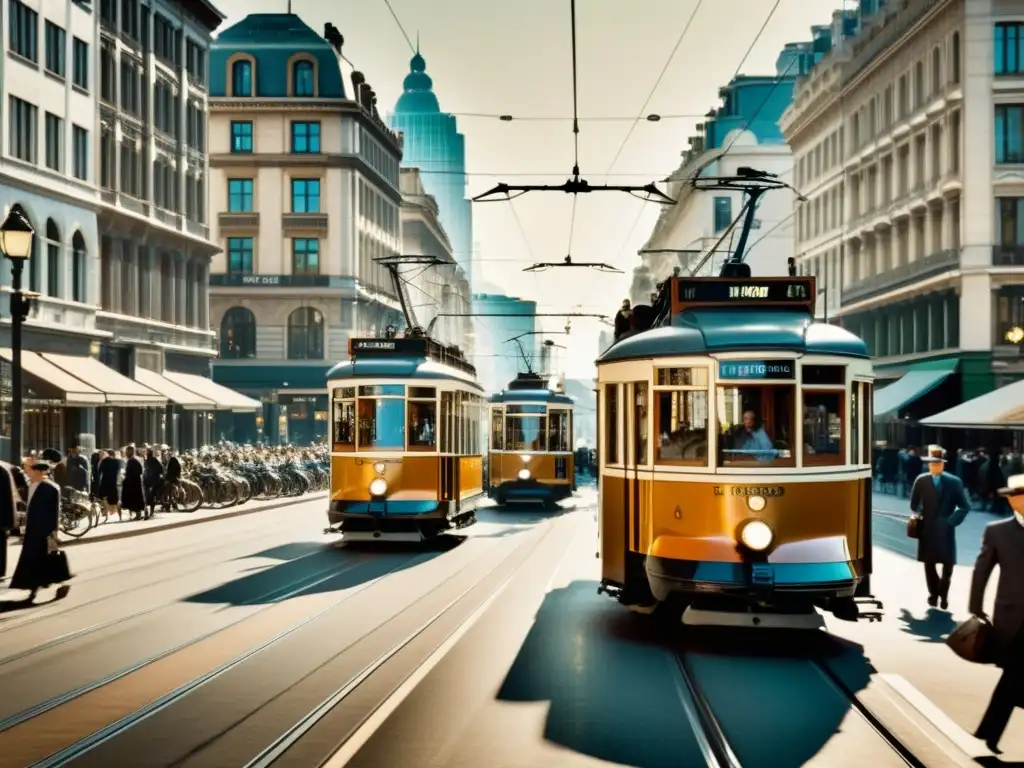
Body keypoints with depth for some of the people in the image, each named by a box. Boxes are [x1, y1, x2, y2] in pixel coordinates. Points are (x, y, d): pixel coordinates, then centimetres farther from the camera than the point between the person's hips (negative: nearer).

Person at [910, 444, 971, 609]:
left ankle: (943, 594, 19)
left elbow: (966, 506, -3)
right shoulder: (921, 481, -2)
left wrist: (953, 520, -8)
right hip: (927, 529, 1)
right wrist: (921, 516, 3)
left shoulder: (954, 482, -6)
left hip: (945, 529, -1)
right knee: (929, 563, 9)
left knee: (948, 563, 3)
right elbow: (914, 505, 11)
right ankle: (934, 593, 24)